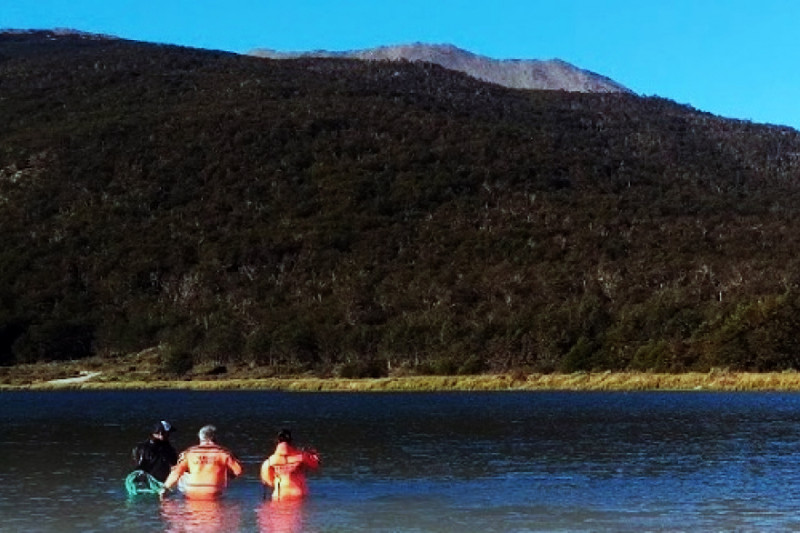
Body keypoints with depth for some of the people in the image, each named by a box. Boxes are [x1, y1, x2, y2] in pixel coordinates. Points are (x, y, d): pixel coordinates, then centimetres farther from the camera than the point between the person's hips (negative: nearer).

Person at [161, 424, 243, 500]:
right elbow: (238, 470, 3)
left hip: (193, 494, 1)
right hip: (214, 495, -1)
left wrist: (166, 488, 9)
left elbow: (176, 472, 0)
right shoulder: (223, 453, 1)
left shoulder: (189, 452, 3)